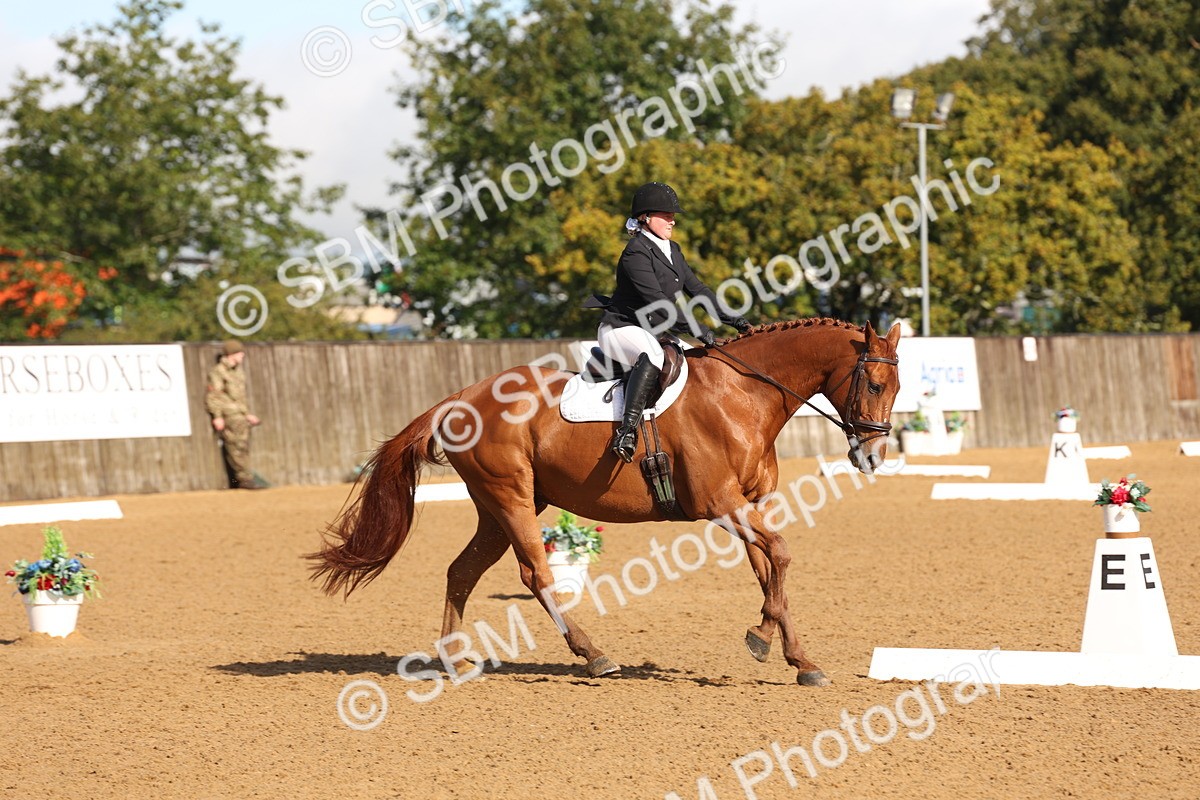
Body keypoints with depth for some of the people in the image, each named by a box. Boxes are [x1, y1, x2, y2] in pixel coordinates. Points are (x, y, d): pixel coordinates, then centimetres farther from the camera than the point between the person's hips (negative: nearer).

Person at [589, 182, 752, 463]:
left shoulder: (672, 250, 12)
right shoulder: (636, 253, -17)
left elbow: (697, 289, 13)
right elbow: (656, 301, -26)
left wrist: (734, 320, 3)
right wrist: (698, 329, -30)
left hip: (654, 333, 10)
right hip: (621, 329, -10)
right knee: (652, 355, -40)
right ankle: (627, 429, -46)